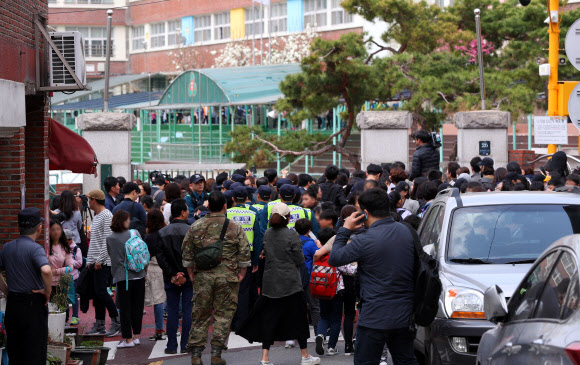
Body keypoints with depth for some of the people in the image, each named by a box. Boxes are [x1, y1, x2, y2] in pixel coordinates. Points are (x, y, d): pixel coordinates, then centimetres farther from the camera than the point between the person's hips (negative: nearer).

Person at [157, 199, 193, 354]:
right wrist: (187, 275, -6)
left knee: (172, 311, 8)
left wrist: (172, 275, -4)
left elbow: (160, 257, -3)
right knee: (188, 311, 4)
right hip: (188, 278, -3)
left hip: (171, 279, 3)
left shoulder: (163, 232, 2)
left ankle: (171, 346, 8)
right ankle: (185, 345, 5)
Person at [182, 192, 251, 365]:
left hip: (202, 277, 2)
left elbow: (186, 253, 6)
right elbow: (245, 254, -3)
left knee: (200, 315, 9)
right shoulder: (235, 228, -2)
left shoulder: (195, 227, 3)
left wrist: (191, 274, 15)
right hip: (227, 277, -2)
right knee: (223, 315, 5)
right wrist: (241, 274, 6)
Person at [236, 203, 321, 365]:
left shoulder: (267, 234, 2)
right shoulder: (292, 235, -12)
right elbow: (299, 260, -9)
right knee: (298, 319, 7)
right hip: (290, 283, -4)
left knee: (269, 319, 7)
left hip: (270, 283, 4)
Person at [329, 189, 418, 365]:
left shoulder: (365, 241, -17)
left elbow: (334, 259, -7)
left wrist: (345, 230, 3)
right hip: (404, 316, 6)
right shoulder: (406, 232, 3)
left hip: (374, 317, -6)